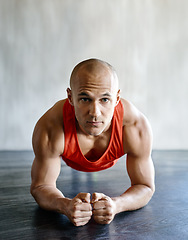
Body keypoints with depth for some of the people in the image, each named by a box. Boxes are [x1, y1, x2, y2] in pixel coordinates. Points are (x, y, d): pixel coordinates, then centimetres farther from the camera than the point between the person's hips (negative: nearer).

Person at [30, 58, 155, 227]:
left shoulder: (137, 127, -44)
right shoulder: (48, 129, -46)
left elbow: (145, 187, -31)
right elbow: (41, 186, -32)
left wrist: (116, 205, -54)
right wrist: (66, 205, -56)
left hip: (111, 161, 1)